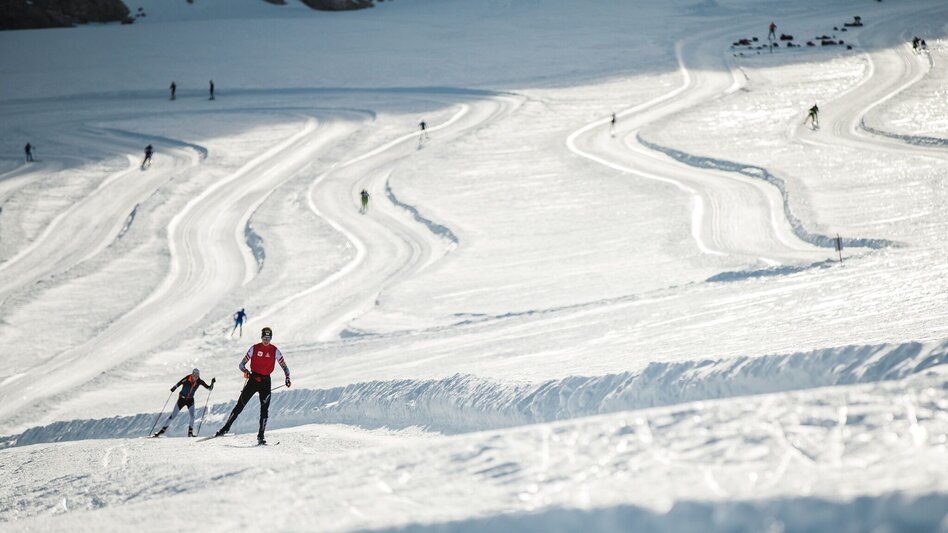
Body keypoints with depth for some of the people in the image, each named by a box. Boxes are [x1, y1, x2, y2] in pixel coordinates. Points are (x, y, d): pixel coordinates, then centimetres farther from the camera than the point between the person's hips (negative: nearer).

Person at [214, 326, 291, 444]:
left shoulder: (275, 351, -1)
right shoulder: (254, 348, -2)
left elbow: (284, 366, 3)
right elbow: (241, 364, 0)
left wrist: (287, 377, -16)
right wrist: (246, 371, -23)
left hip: (266, 381, 0)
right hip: (253, 378, 0)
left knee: (264, 409, -6)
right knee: (240, 405, -2)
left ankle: (261, 436, -2)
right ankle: (226, 428, 5)